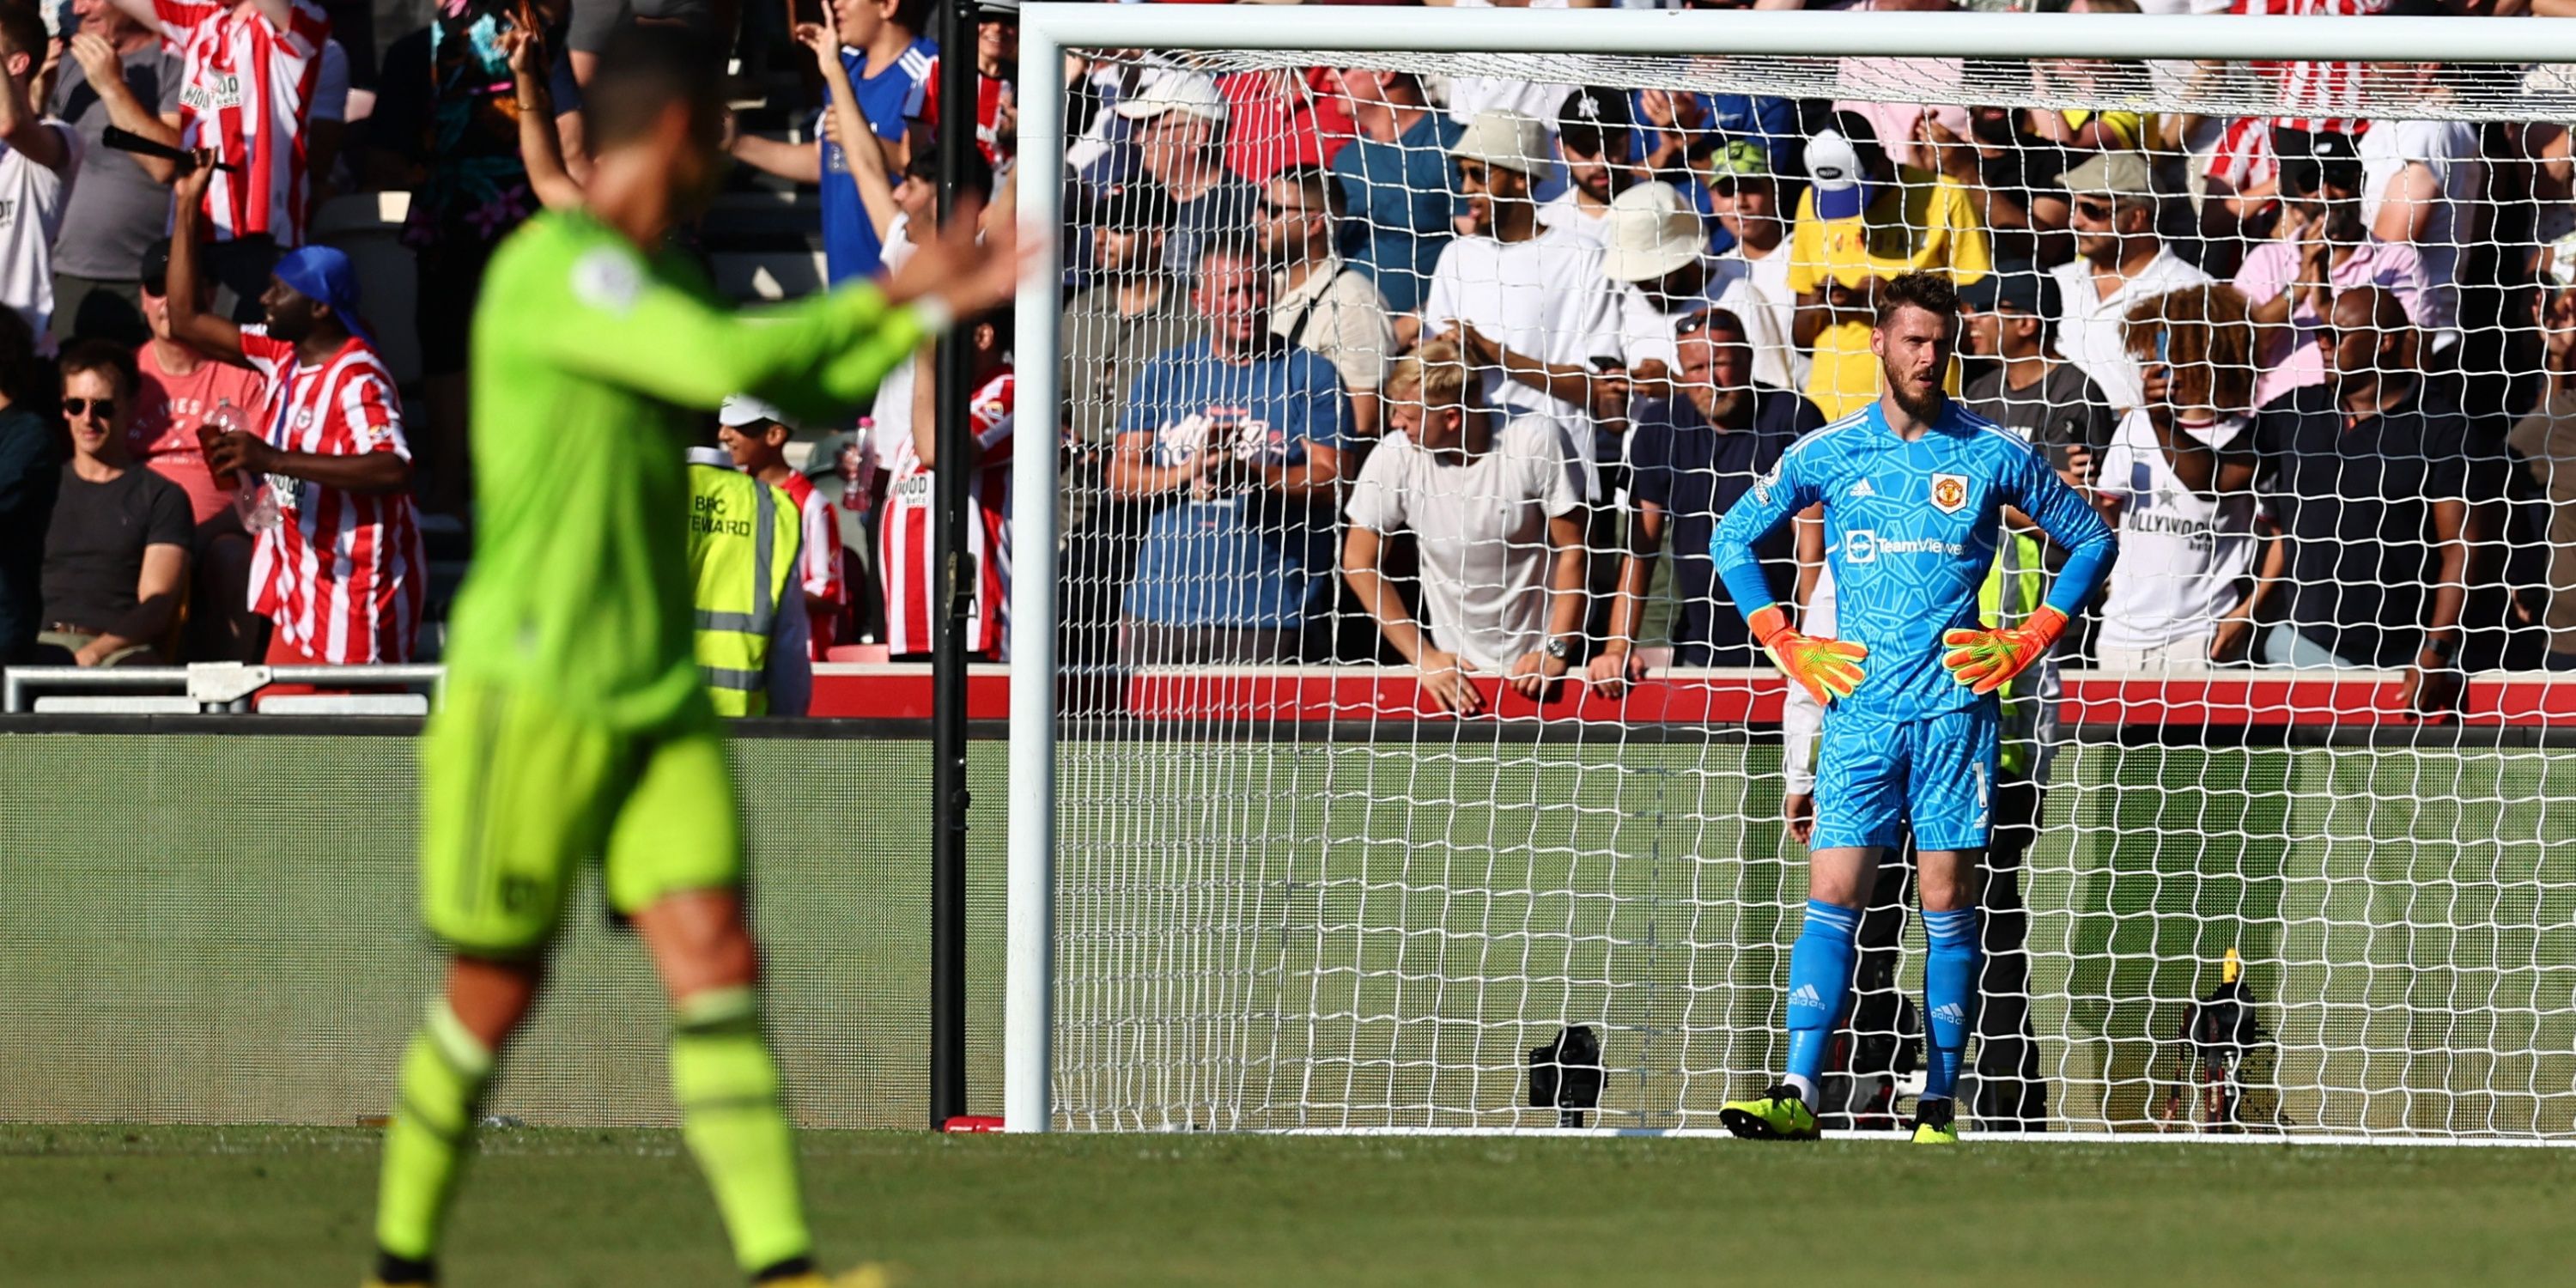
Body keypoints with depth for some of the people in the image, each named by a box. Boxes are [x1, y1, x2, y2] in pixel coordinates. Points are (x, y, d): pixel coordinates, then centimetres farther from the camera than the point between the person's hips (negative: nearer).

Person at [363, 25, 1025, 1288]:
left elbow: (804, 389, 23)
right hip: (531, 694, -8)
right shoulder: (554, 266, -15)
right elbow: (725, 363, -25)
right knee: (496, 986, 1)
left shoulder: (651, 275, 14)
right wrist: (884, 298, -13)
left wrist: (937, 306, 14)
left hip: (657, 699, 8)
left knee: (716, 959, -7)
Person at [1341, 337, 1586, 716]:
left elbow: (1572, 552, -8)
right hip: (1454, 669, 2)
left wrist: (1556, 652, -14)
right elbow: (1360, 564, -3)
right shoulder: (1394, 457, -11)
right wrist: (1424, 657, -8)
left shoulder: (1538, 441, -15)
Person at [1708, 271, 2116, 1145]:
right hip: (1859, 709, 1)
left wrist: (2028, 642, 4)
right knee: (1833, 895, -8)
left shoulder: (1995, 456, 2)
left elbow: (2090, 541, 13)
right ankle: (1796, 1096, -15)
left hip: (1955, 704, -1)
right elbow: (1733, 538, 17)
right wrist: (1788, 646, 7)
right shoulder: (1827, 455, 5)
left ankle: (1939, 1107, 3)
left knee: (1948, 904, 0)